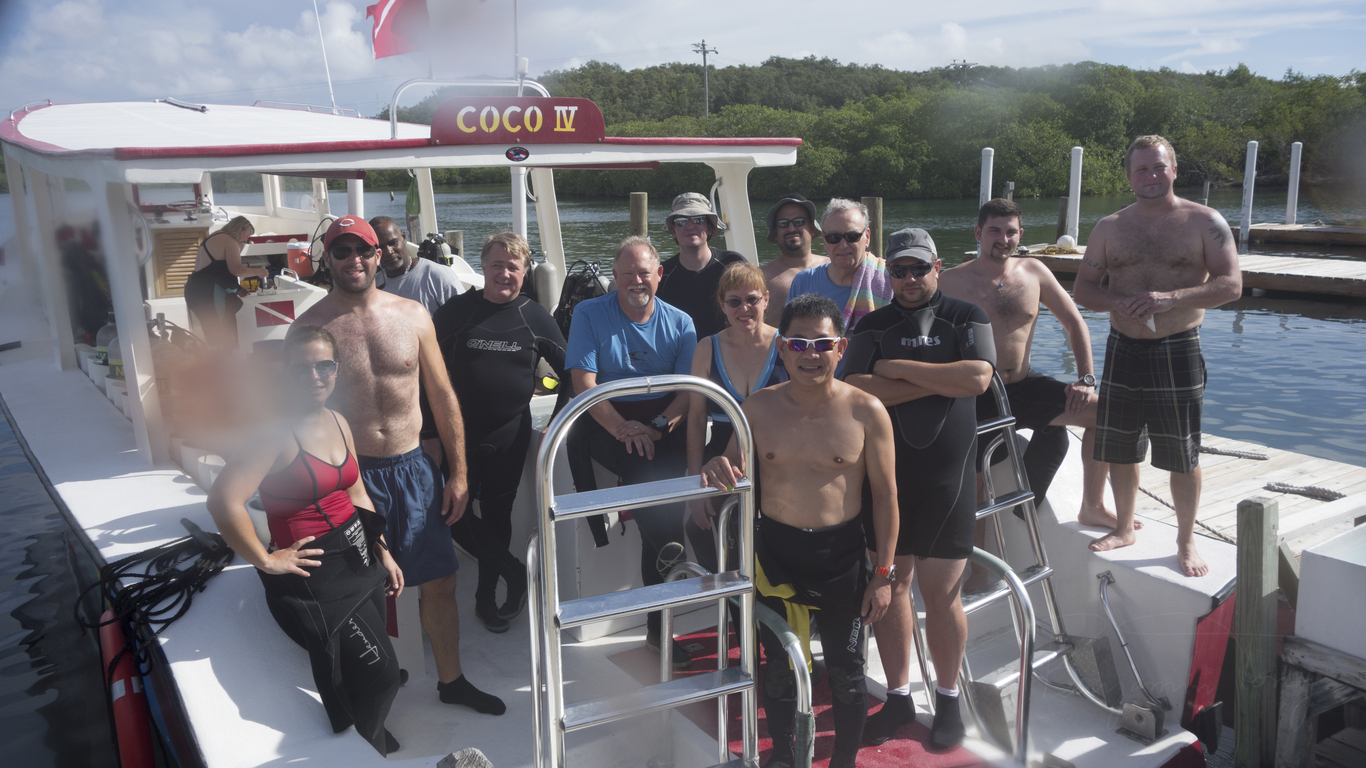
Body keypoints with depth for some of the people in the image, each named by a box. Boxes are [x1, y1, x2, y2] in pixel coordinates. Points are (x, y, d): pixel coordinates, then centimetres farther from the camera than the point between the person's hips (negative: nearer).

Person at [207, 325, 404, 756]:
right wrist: (265, 560, -21)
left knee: (371, 675, 18)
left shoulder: (338, 423, 6)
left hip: (359, 561, 8)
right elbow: (223, 501, -31)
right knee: (378, 675, -4)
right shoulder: (278, 432, -20)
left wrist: (383, 553, 16)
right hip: (315, 574, -8)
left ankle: (373, 742, 44)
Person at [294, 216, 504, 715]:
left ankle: (451, 680, 31)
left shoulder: (412, 316, 1)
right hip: (351, 473, -2)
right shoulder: (311, 327, -5)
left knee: (439, 581, 10)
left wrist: (459, 473, 5)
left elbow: (442, 396, 6)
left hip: (413, 467, 3)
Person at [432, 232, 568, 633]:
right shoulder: (456, 310, -2)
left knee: (497, 514, 11)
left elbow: (568, 368, 8)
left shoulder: (535, 317, 1)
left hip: (510, 434, 0)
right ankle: (514, 572, 12)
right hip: (460, 431, 0)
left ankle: (486, 596, 28)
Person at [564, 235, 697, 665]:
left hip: (662, 424, 1)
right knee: (643, 462, -35)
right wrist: (622, 427, -21)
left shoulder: (679, 323, 10)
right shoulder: (589, 314, 4)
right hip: (604, 422, -1)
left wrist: (661, 425, -18)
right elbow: (584, 384, -5)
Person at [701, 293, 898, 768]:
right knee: (779, 670, 18)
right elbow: (735, 473, 7)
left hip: (843, 556, -1)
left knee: (847, 675, 14)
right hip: (776, 553, 2)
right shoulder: (758, 408, -5)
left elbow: (885, 493, -4)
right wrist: (718, 470, -19)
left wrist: (884, 573, -4)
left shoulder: (866, 412, -10)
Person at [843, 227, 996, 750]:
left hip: (948, 472, -2)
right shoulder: (873, 327, 8)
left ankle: (947, 699, 22)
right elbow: (858, 390, -8)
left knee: (940, 591, 1)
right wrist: (937, 382, -10)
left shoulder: (966, 318, 5)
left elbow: (977, 378, -13)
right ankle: (898, 697, 23)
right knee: (890, 585, 7)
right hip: (886, 471, 2)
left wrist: (898, 368, -9)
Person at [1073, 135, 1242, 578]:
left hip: (1178, 351, -3)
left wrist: (1171, 298, -26)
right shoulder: (1110, 228, 7)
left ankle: (1186, 541, 20)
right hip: (1123, 350, 3)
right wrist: (1119, 302, -16)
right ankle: (1125, 528, 31)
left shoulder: (1204, 222, -2)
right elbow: (1083, 289, 5)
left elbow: (1231, 284, -10)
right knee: (1120, 449, 12)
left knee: (1183, 456, 3)